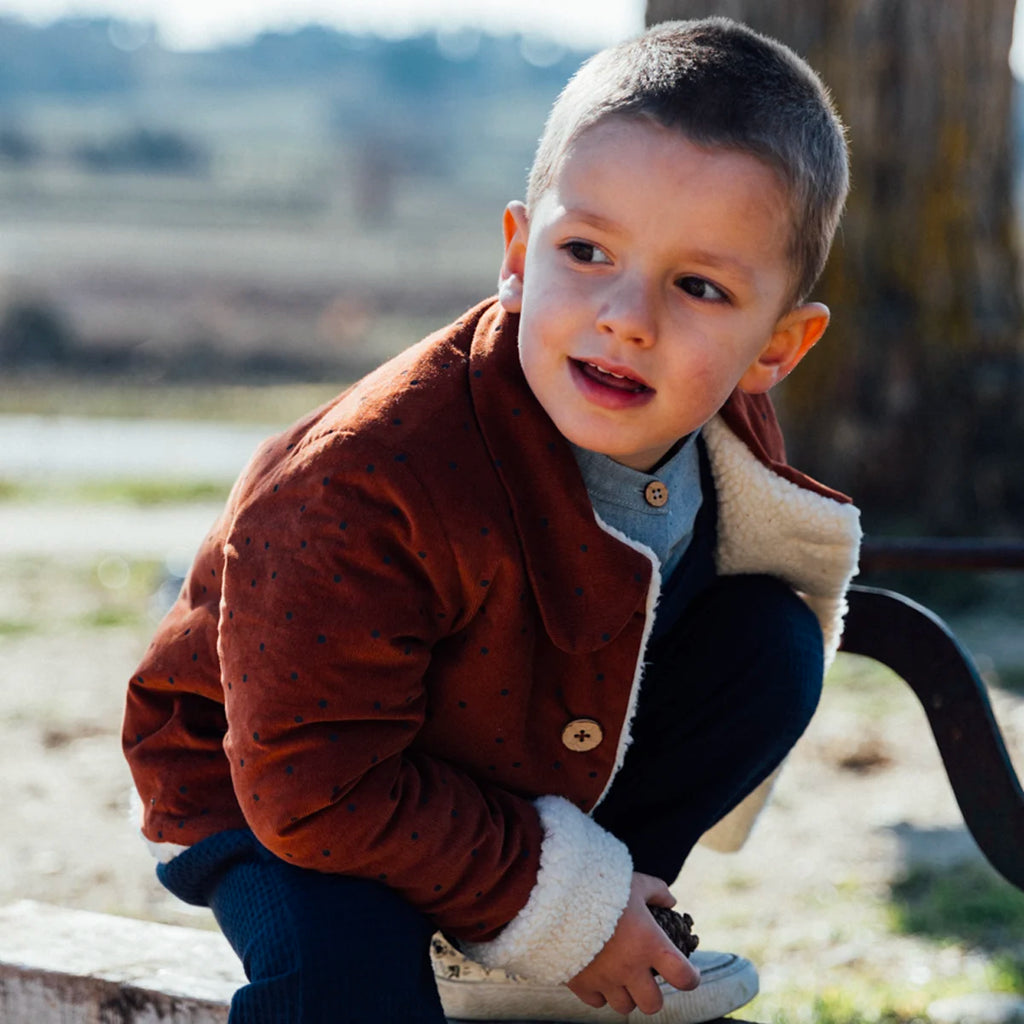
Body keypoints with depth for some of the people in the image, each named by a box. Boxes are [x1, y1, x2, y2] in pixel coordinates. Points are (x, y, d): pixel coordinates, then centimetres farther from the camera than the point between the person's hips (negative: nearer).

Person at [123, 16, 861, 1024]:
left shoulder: (729, 435, -17)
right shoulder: (366, 487, -37)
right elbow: (315, 787, -32)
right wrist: (556, 904, -26)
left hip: (536, 756, 7)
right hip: (273, 803, -7)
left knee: (773, 641, -8)